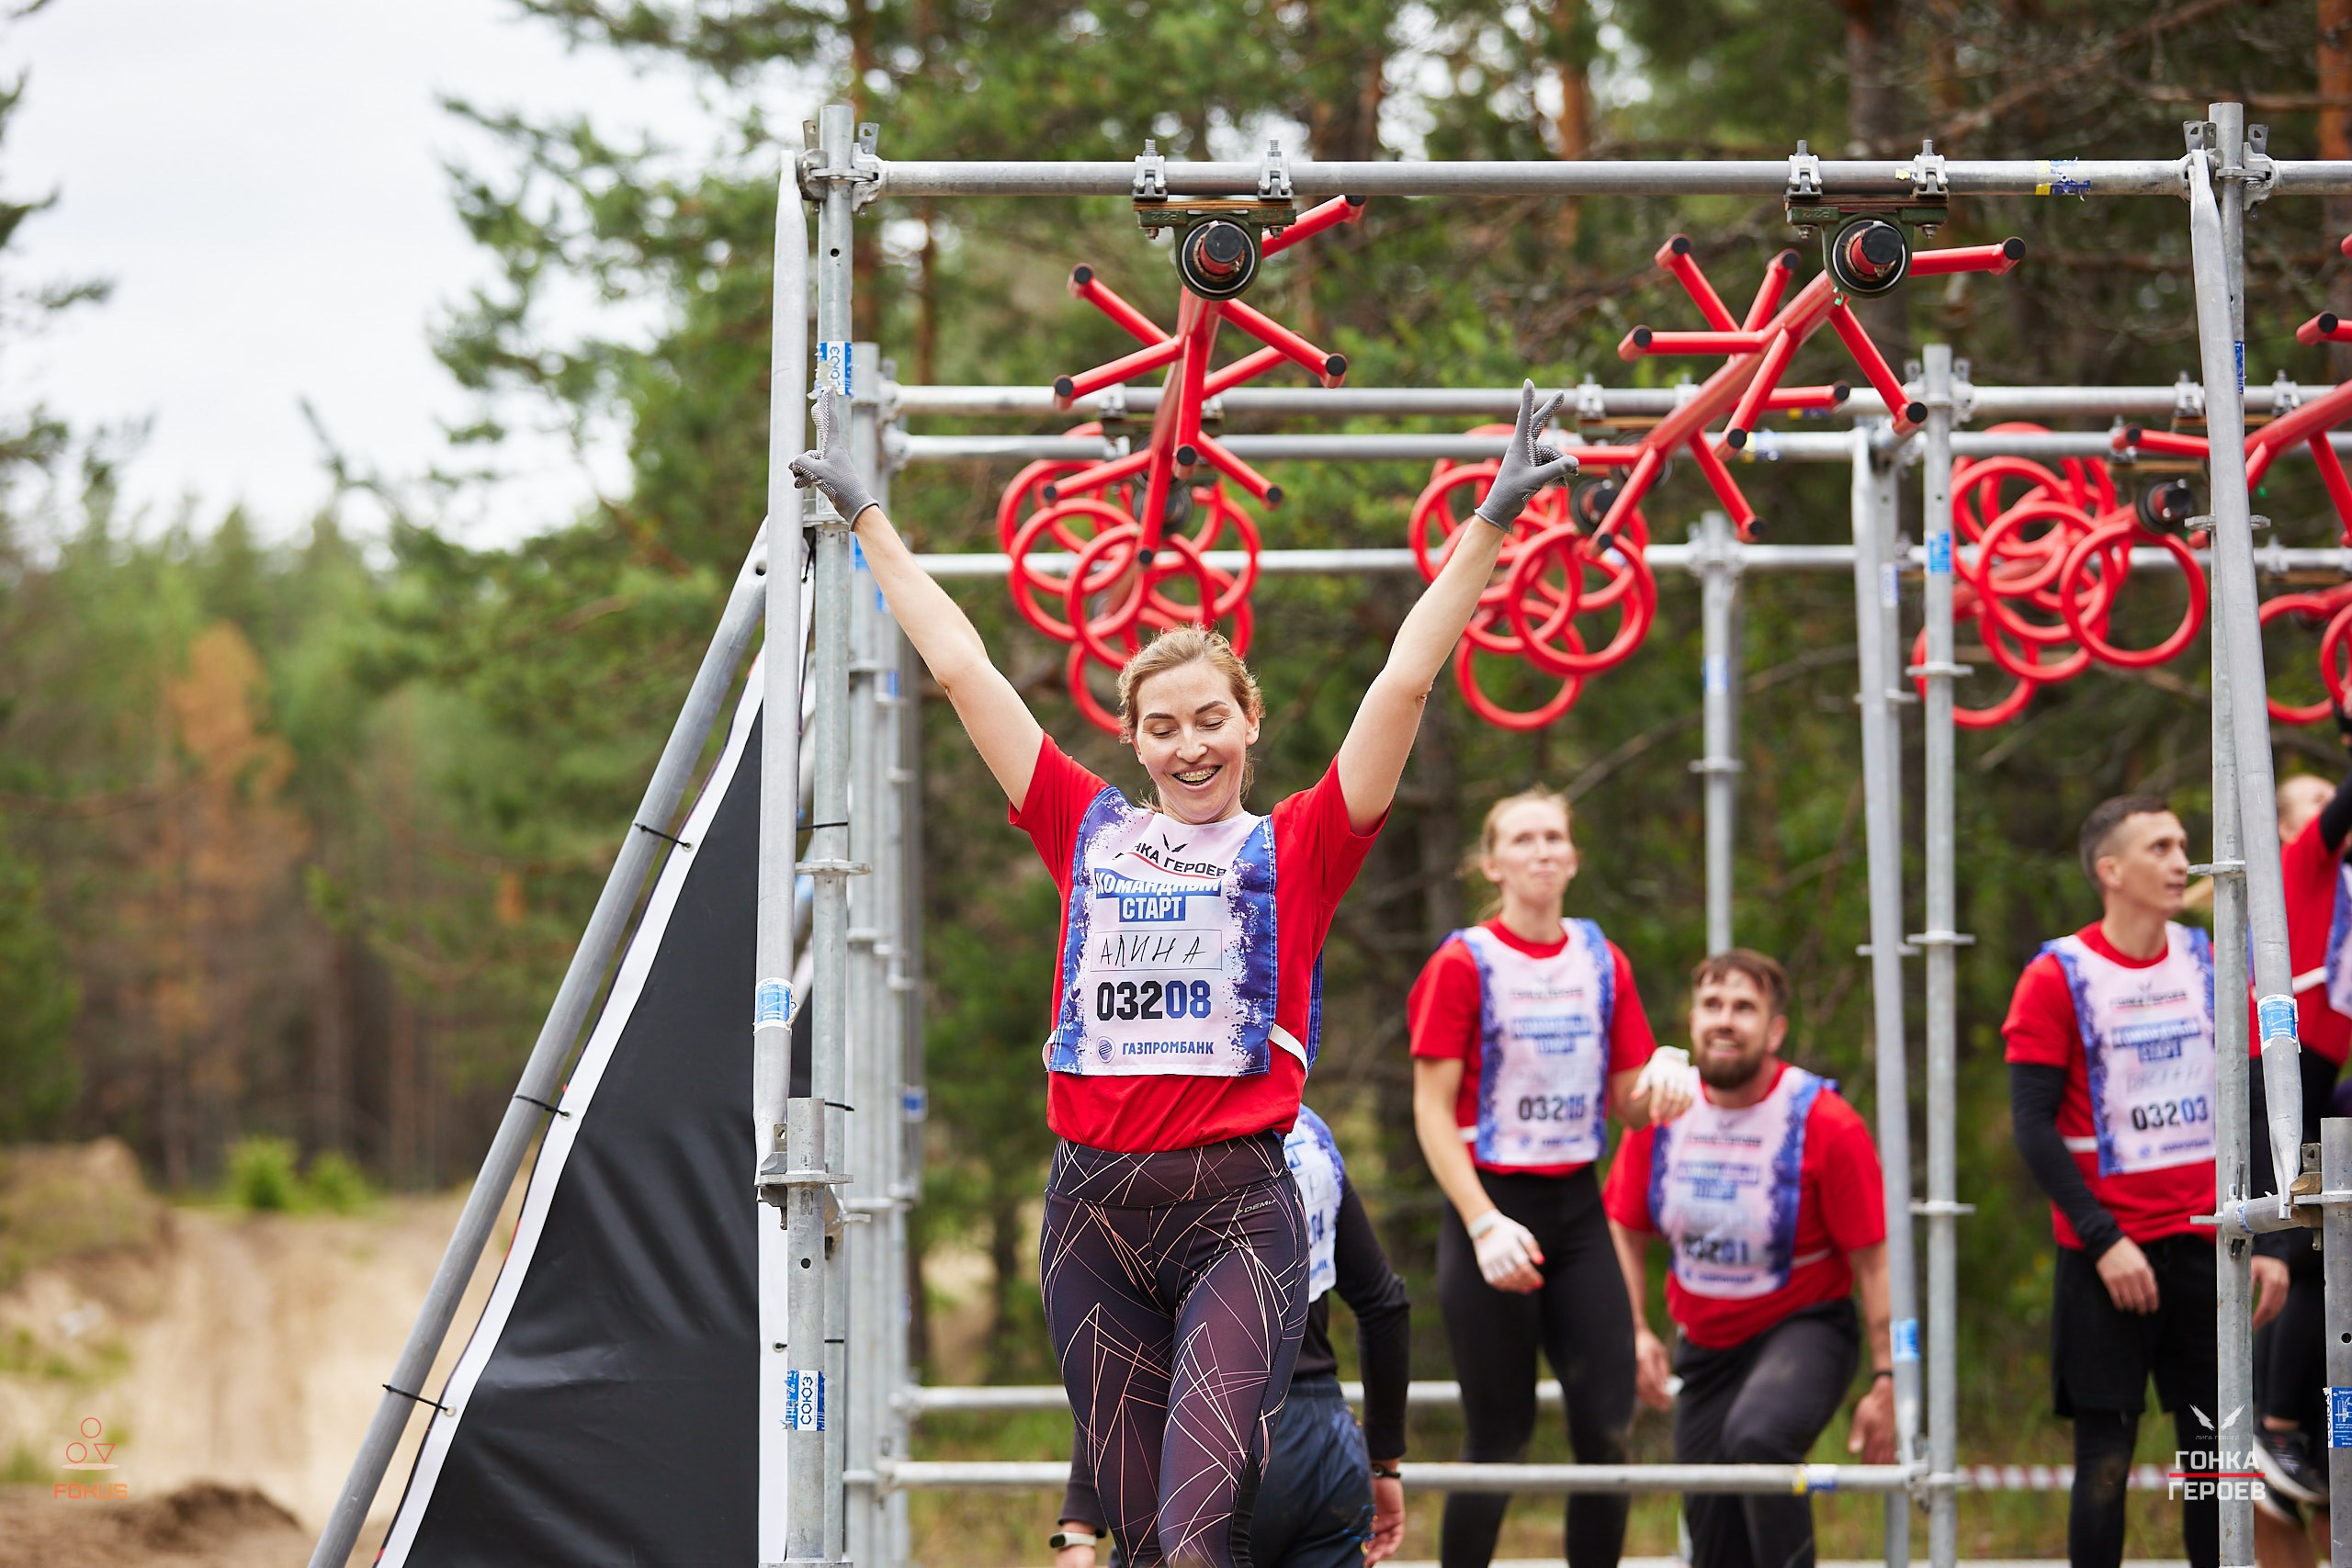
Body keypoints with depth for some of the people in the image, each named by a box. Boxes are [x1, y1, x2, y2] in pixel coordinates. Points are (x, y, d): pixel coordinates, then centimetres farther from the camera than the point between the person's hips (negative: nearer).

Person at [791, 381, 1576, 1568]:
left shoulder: (1297, 849, 8)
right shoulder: (1090, 834, 14)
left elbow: (1406, 682, 3)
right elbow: (960, 669, 19)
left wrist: (1490, 528, -2)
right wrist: (868, 519, 23)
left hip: (1237, 1212, -3)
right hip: (1096, 1211, 3)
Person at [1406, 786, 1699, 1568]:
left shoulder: (1602, 962, 10)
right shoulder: (1462, 964, -5)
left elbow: (1628, 1103, 15)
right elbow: (1433, 1112, -8)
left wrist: (1664, 1080, -10)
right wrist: (1485, 1226, -19)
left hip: (1577, 1206, 5)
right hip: (1491, 1204, -5)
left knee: (1606, 1425, -3)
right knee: (1499, 1436, -3)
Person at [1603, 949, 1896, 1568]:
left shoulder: (1823, 1122, -15)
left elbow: (1872, 1261, -12)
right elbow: (1625, 1231, 11)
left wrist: (1885, 1379, -15)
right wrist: (1637, 1332, -2)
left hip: (1805, 1330, -5)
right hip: (1706, 1343, 5)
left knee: (1757, 1438, -36)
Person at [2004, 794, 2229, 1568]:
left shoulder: (2208, 962, 8)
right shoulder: (2058, 977, -5)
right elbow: (2033, 1125, -7)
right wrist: (2104, 1241, -13)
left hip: (2204, 1241, 4)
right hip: (2108, 1255, -4)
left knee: (2216, 1446, 4)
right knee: (2106, 1456, -4)